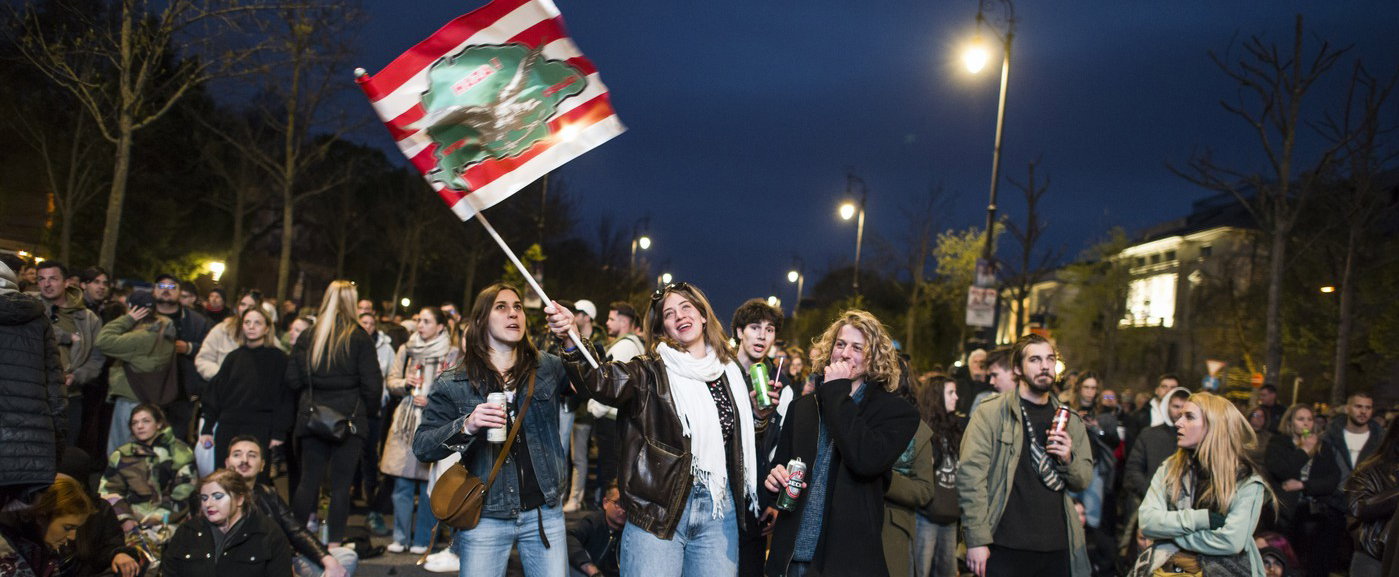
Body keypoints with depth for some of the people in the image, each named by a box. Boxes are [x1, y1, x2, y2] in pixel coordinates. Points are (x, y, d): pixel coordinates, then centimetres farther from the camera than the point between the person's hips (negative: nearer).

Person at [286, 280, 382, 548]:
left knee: (309, 479, 12)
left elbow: (292, 379, 1)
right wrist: (370, 411, 6)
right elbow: (372, 384, -10)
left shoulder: (308, 336, 1)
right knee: (341, 483, 3)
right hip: (349, 419, -3)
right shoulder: (359, 338, -8)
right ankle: (334, 543, 6)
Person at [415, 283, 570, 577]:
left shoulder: (548, 368, 4)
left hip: (544, 512, 2)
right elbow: (422, 447, -5)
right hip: (485, 517, -1)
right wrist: (466, 426, -22)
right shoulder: (453, 383, -1)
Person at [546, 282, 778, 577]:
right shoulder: (652, 372, -3)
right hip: (659, 509, -4)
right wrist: (571, 342, -38)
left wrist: (762, 409, 4)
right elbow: (603, 381, -23)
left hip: (719, 512, 4)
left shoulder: (730, 372, 11)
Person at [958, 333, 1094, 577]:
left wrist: (1068, 459, -4)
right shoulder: (991, 413, -2)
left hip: (1057, 549, 5)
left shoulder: (1070, 421, 15)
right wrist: (977, 540, -14)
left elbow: (1084, 480, 19)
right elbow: (970, 476, -9)